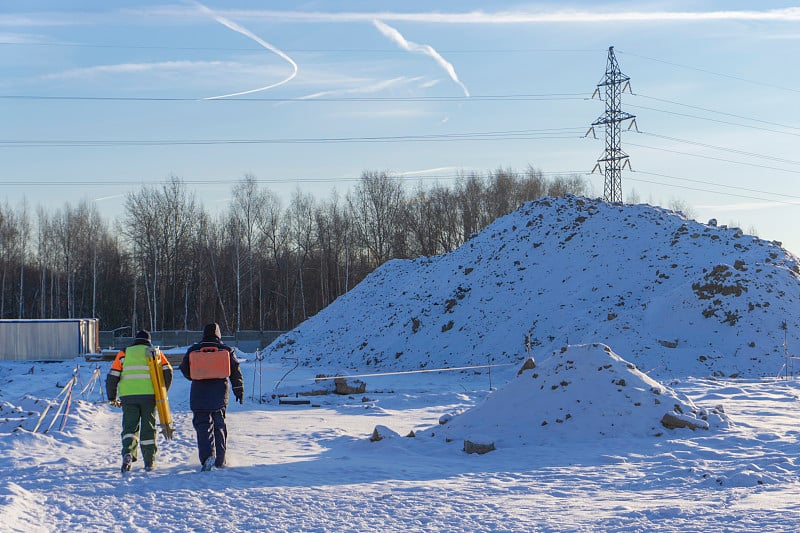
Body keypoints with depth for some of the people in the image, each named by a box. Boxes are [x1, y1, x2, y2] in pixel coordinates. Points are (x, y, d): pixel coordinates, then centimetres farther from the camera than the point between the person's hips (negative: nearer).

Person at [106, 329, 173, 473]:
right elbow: (167, 371, 2)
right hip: (149, 395, 0)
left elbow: (112, 376, 6)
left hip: (128, 396, 0)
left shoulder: (124, 353, 13)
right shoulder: (155, 352, 13)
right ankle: (149, 462, 10)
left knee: (129, 427, 3)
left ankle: (128, 453, -21)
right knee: (148, 428, 9)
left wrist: (112, 397, 15)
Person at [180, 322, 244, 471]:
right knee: (219, 427, 14)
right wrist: (239, 391, 13)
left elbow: (184, 369, 8)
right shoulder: (226, 350, 2)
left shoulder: (193, 350, 0)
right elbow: (236, 372, 4)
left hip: (199, 396, -1)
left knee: (203, 427, 0)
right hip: (219, 396, 1)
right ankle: (220, 460, 15)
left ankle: (207, 455, -21)